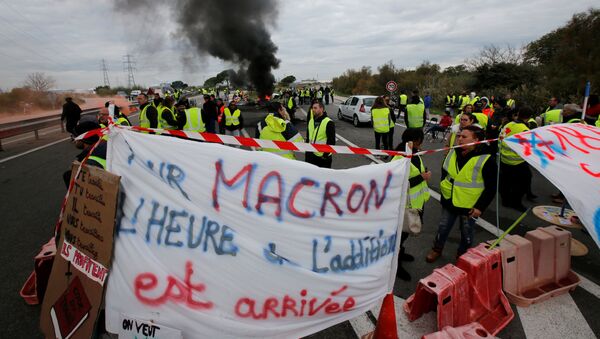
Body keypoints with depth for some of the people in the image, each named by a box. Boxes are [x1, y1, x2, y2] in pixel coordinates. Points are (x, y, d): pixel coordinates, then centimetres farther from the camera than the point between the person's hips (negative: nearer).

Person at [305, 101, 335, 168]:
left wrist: (326, 154, -18)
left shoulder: (329, 123, -15)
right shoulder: (311, 121, 8)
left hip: (323, 157, -7)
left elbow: (331, 141, -16)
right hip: (310, 155, 7)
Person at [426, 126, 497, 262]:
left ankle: (462, 254, 39)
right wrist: (444, 186, 8)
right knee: (443, 227, 17)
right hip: (449, 202, 4)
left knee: (466, 232, 16)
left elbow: (491, 188, -15)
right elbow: (444, 171, 15)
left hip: (469, 206, -4)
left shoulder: (485, 160, -20)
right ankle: (437, 249, 39)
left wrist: (480, 207, -16)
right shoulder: (453, 153, -4)